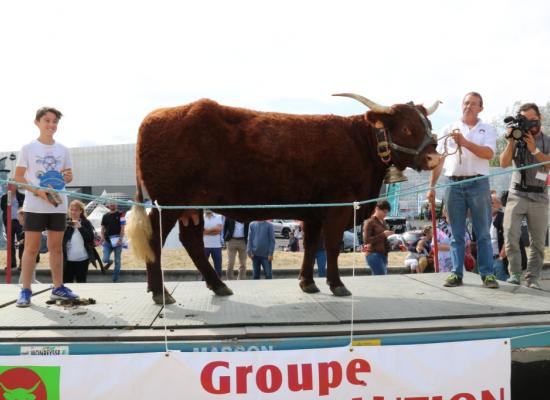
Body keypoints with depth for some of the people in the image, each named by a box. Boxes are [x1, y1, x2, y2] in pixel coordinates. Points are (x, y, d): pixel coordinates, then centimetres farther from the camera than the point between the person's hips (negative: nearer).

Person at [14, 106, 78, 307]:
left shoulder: (62, 150, 9)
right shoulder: (28, 148, -1)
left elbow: (68, 175, 15)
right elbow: (18, 177, -2)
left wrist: (68, 177, -10)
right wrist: (37, 191, -17)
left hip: (58, 205, 3)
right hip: (35, 205, -3)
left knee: (56, 247, 9)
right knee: (31, 247, -2)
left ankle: (58, 288, 17)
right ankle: (25, 290, 3)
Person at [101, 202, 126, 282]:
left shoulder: (120, 215, -1)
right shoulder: (105, 216, 10)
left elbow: (122, 227, -6)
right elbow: (103, 228, 12)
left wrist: (120, 239, -17)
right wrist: (102, 237, -5)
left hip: (117, 241, -2)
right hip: (107, 241, 2)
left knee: (117, 261, 4)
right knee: (105, 260, -7)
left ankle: (115, 277, 18)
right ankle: (109, 262, 30)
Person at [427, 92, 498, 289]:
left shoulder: (487, 129, 8)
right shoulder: (449, 129, 12)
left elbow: (488, 153, -9)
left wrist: (464, 142, -17)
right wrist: (431, 186, 5)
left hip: (478, 184, -1)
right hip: (453, 184, 2)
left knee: (483, 233, 1)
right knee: (457, 234, 5)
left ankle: (487, 274, 5)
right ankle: (456, 274, 9)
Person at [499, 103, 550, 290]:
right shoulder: (516, 141, 8)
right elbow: (504, 163, -2)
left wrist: (533, 149, -16)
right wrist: (510, 141, -11)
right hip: (517, 195, 0)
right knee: (510, 237, -11)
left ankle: (532, 278, 7)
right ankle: (514, 274, -1)